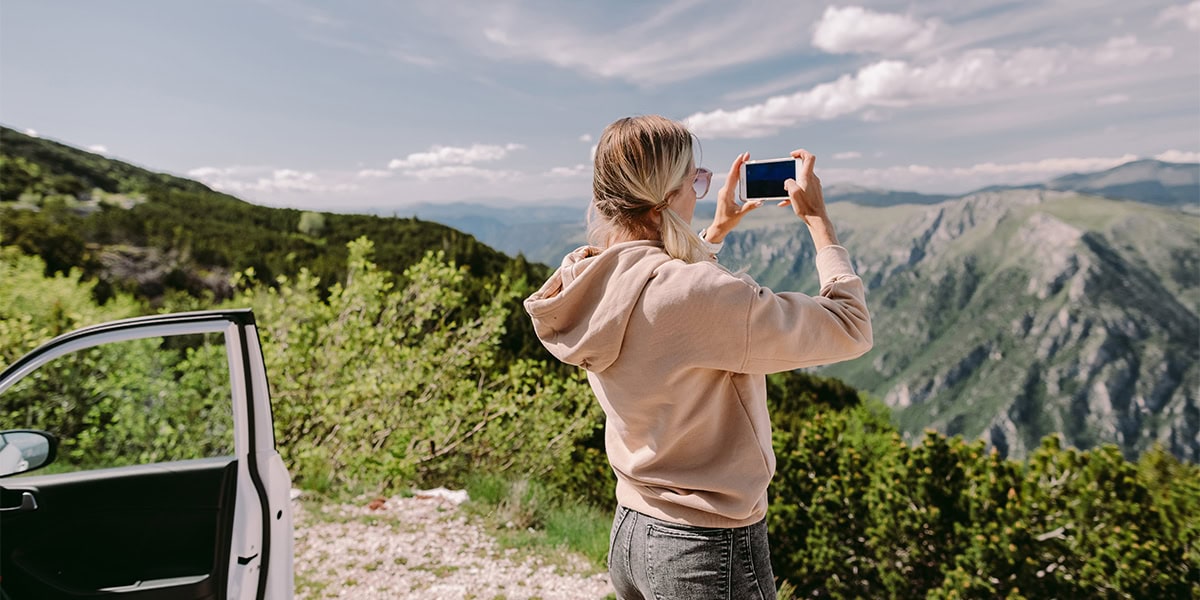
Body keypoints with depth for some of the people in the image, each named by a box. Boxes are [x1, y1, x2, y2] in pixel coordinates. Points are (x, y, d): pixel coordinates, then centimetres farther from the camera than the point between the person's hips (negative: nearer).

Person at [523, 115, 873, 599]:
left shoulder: (590, 282, -5)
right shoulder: (702, 295, -29)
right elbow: (851, 327, -16)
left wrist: (717, 232, 17)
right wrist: (817, 218, -5)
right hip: (710, 553, -7)